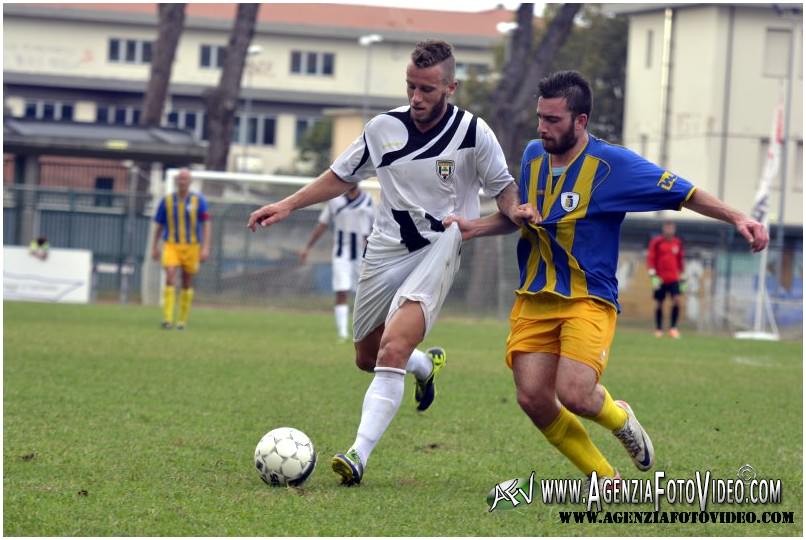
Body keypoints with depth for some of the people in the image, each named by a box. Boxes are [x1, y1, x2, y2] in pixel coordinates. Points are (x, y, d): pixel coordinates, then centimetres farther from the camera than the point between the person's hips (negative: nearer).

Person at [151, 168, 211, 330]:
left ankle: (182, 320, 20)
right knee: (170, 278, -18)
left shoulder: (199, 200, -2)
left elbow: (206, 224, -4)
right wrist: (155, 247, 14)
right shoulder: (167, 201, 2)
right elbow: (159, 225, 12)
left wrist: (206, 248, -13)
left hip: (191, 247, 0)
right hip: (171, 245, 0)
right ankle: (167, 319, -21)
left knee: (187, 284, 7)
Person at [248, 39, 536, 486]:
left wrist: (513, 210, -21)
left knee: (392, 351, -24)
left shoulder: (473, 133, -9)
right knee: (367, 357, 16)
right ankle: (427, 365, 50)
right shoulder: (384, 128, 0)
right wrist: (287, 205, 5)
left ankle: (359, 454, -27)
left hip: (437, 251, -5)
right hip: (385, 249, 5)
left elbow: (502, 186, 2)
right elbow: (342, 176, 14)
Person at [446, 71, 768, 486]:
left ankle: (620, 419, 16)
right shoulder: (533, 156, 8)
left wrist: (738, 219, -19)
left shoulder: (612, 164, -10)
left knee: (574, 394, -23)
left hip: (589, 300, -5)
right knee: (532, 399, -8)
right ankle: (605, 480, 12)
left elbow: (683, 194, -7)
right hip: (534, 298, 5)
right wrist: (472, 227, 11)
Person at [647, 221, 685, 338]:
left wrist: (681, 276, 18)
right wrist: (653, 274, -14)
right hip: (660, 279, -2)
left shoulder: (677, 243, 10)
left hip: (673, 279, 2)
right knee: (659, 303, 3)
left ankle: (673, 327, -9)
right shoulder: (656, 242, -2)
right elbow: (650, 258, -5)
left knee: (676, 300, -14)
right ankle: (658, 329, 15)